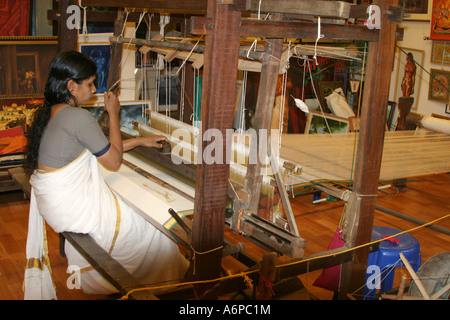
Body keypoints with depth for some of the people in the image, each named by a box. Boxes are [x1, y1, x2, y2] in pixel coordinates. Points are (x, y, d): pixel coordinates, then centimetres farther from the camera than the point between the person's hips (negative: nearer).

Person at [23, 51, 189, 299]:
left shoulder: (50, 111, 7)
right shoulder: (78, 117, -24)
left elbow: (101, 148, 15)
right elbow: (114, 161, -13)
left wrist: (140, 141, 18)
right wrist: (113, 114, -6)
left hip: (49, 202, 9)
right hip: (70, 206, -9)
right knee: (149, 226, 6)